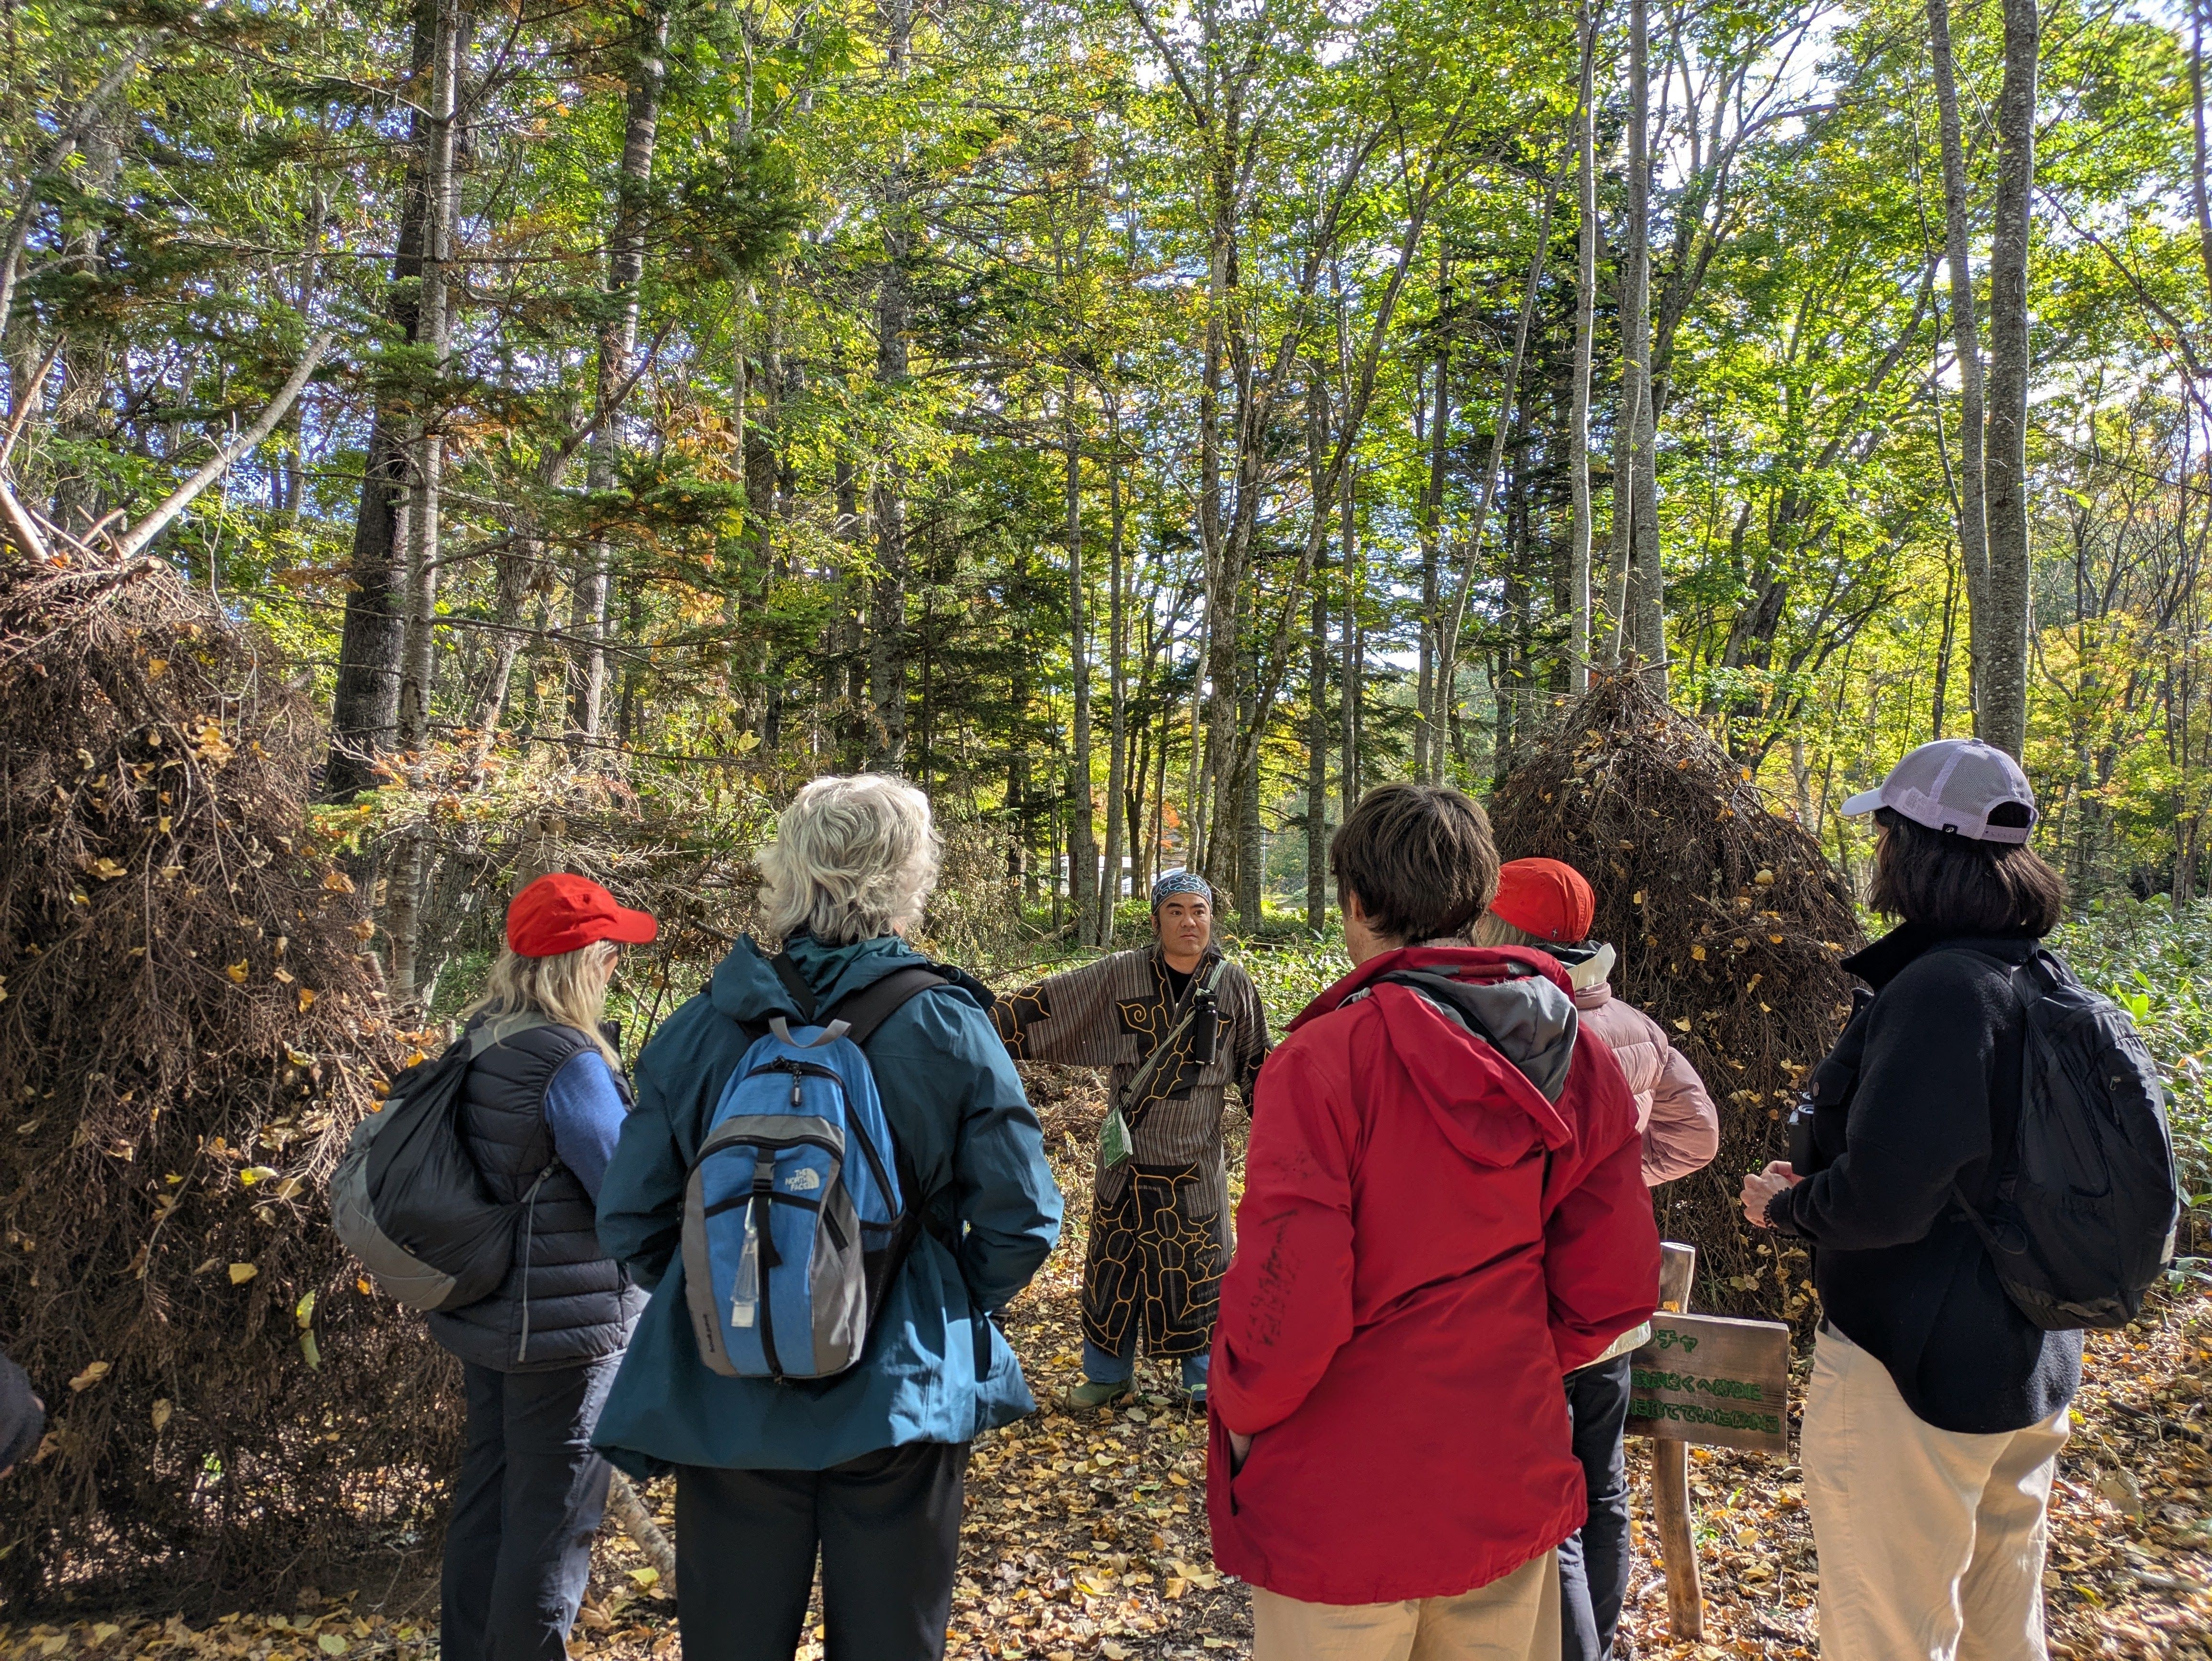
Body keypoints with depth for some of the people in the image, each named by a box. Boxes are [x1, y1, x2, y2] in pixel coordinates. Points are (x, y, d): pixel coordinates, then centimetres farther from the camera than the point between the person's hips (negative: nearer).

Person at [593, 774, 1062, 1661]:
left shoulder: (699, 1029, -8)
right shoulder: (950, 1029, -13)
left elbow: (630, 1220, -5)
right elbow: (1023, 1220, -13)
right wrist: (950, 1309, 5)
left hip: (726, 1398, 2)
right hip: (900, 1394, -1)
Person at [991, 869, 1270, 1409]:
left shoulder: (1233, 985, -2)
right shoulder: (1119, 976, -6)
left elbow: (1255, 1067, 7)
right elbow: (1044, 1004, -7)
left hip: (1197, 1163, 0)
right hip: (1129, 1158, 0)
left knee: (1197, 1270, 9)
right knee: (1115, 1265, 10)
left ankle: (1205, 1378, 29)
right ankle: (1109, 1375, 29)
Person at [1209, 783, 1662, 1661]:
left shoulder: (1325, 1059, -21)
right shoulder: (1579, 1060, -3)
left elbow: (1286, 1301, -23)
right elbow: (1615, 1287, 1)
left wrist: (1240, 1413, -4)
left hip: (1342, 1515, -4)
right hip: (1514, 1494, 5)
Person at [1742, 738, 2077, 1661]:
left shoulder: (1938, 989, -24)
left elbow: (1880, 1199, -28)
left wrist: (1785, 1206, -8)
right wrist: (1814, 1188, 12)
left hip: (1912, 1376, -9)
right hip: (2030, 1371, 10)